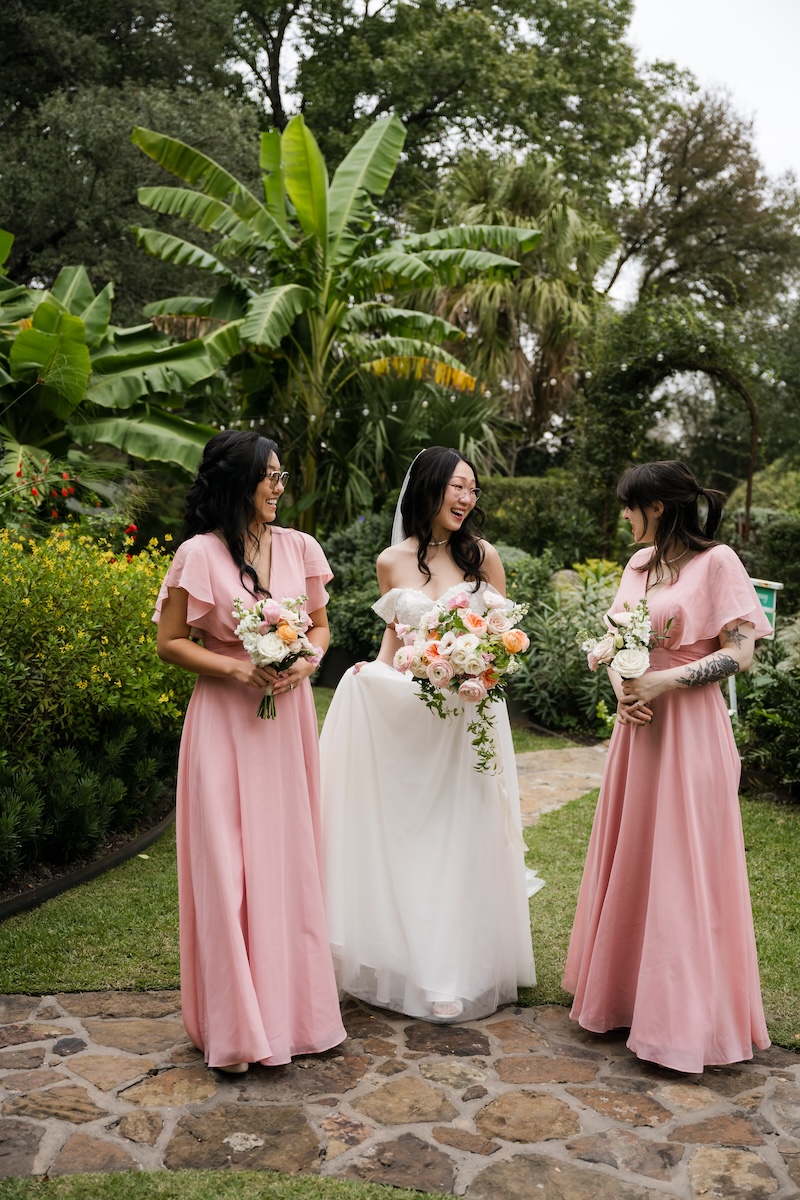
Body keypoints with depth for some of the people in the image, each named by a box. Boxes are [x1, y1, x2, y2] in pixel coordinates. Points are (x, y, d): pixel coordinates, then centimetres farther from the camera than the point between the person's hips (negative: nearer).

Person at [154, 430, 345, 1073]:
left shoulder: (300, 548, 3)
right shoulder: (200, 555, -9)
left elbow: (321, 625, 13)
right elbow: (170, 641, -4)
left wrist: (307, 660, -7)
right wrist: (238, 668, -16)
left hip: (289, 717, 4)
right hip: (226, 721, -4)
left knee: (291, 859, 9)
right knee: (229, 867, 0)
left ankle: (295, 1002, 24)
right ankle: (237, 1024, 13)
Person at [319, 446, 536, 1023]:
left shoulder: (483, 556, -1)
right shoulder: (392, 563, 3)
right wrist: (376, 671, 1)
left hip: (471, 715, -1)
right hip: (406, 715, 1)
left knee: (462, 842, 2)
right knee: (406, 841, 7)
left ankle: (460, 972, 13)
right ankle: (407, 960, 22)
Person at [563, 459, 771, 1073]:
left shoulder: (717, 562, -9)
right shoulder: (639, 564, 12)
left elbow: (740, 653, -14)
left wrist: (665, 682, -19)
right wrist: (620, 686, -6)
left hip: (689, 730, -7)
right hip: (638, 725, 7)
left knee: (682, 869, -1)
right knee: (630, 859, 12)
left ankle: (685, 1016, 12)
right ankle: (625, 989, 26)